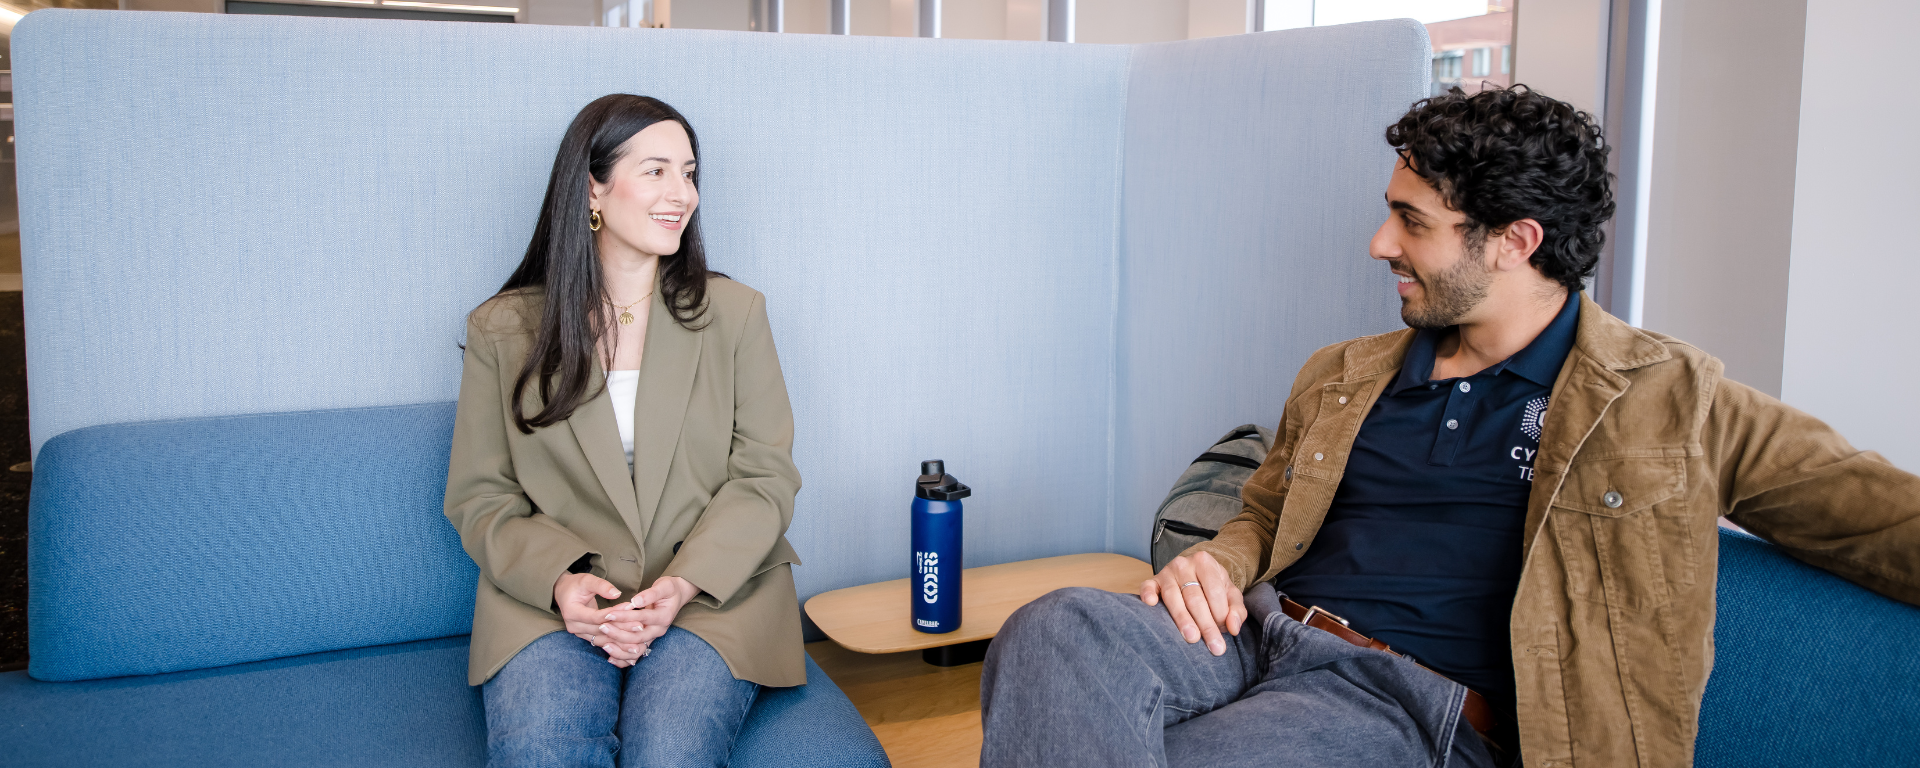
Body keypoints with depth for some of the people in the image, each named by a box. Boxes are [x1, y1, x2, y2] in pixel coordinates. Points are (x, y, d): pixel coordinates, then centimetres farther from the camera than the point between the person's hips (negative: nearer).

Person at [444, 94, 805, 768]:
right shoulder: (502, 330, 6)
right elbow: (479, 497, 7)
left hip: (711, 593, 0)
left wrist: (684, 583, -13)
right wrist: (558, 580, -13)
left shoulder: (734, 313, 8)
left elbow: (765, 477, 4)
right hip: (550, 600, 0)